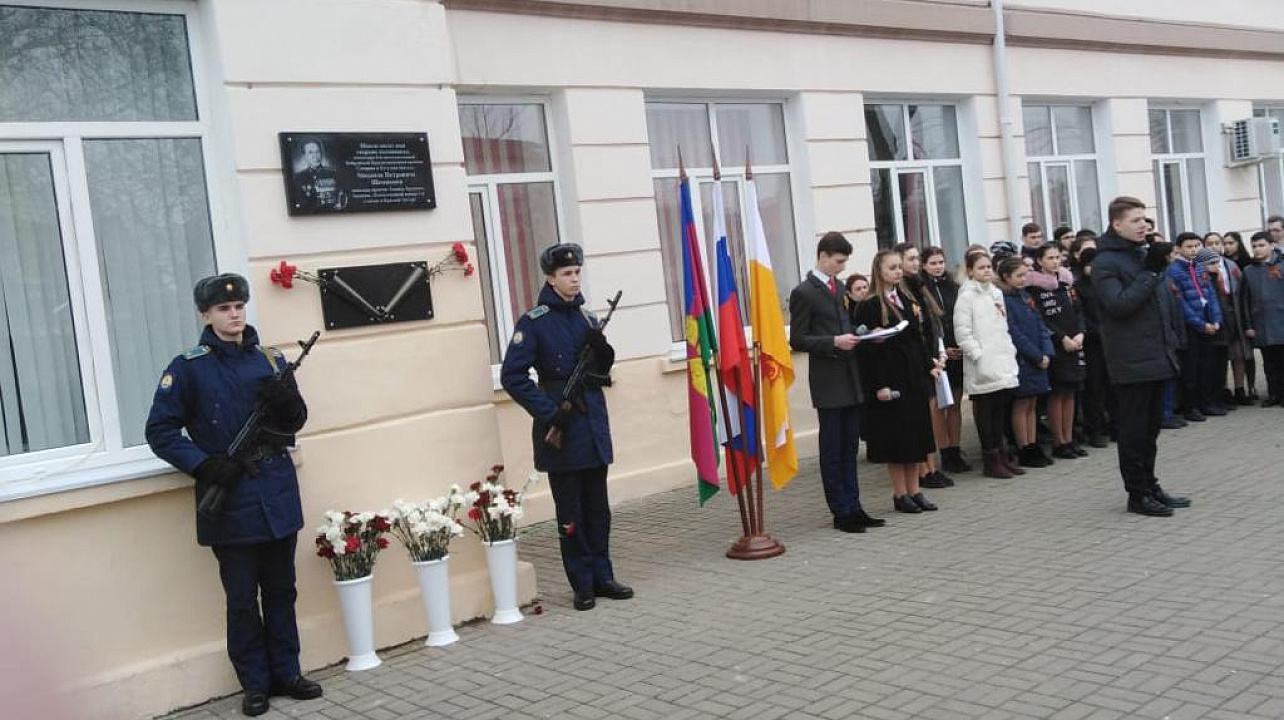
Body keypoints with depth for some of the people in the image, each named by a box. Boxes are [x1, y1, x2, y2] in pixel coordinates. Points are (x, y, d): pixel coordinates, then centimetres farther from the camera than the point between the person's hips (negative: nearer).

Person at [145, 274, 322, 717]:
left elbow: (296, 422, 12)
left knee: (281, 591, 12)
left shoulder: (272, 360, 7)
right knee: (242, 599, 5)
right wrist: (205, 465, -16)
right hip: (230, 501, -3)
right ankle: (256, 684, 18)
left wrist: (286, 401, -11)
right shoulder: (188, 368, -5)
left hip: (278, 496, 4)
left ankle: (286, 673, 24)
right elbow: (159, 431, -4)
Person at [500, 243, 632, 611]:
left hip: (593, 421, 6)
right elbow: (512, 375, -12)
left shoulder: (586, 316, 10)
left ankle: (602, 577, 22)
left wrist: (601, 348, -6)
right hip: (561, 428, -6)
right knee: (570, 511, 3)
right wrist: (547, 412, -17)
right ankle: (582, 585, 13)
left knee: (598, 506, 12)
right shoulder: (534, 322, -8)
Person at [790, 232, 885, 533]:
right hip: (828, 383, -7)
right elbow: (797, 340, -11)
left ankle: (853, 508, 18)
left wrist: (859, 335, 4)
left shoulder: (838, 287, 14)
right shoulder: (803, 292, -9)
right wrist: (835, 342, -20)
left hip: (850, 378, 7)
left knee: (849, 449, 12)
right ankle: (841, 512, 8)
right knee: (832, 450, 1)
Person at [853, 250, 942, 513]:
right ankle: (901, 494, 9)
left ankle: (914, 491, 18)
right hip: (889, 379, -7)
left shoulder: (908, 300, 12)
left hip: (913, 376, 7)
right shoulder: (869, 306, -10)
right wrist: (879, 385, -17)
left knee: (915, 434, 10)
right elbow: (867, 349, -13)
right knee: (895, 436, 0)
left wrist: (929, 366, 5)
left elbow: (918, 338, 16)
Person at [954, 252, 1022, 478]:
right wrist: (978, 355, -15)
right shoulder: (967, 296, -6)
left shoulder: (996, 293, 17)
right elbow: (962, 331, -12)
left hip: (1002, 363, 7)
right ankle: (991, 461, 3)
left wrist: (1011, 350, 14)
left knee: (1000, 410, 10)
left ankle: (1001, 455, 18)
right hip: (982, 366, -7)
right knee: (985, 412, -1)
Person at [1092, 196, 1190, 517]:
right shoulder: (1105, 263, -11)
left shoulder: (1143, 255, 15)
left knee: (1151, 428, 15)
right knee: (1134, 429, 0)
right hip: (1131, 361, -8)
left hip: (1156, 356, 8)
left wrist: (1169, 340, 18)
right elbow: (1119, 304, -23)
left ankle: (1150, 486, 25)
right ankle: (1137, 494, 8)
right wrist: (1152, 273, -19)